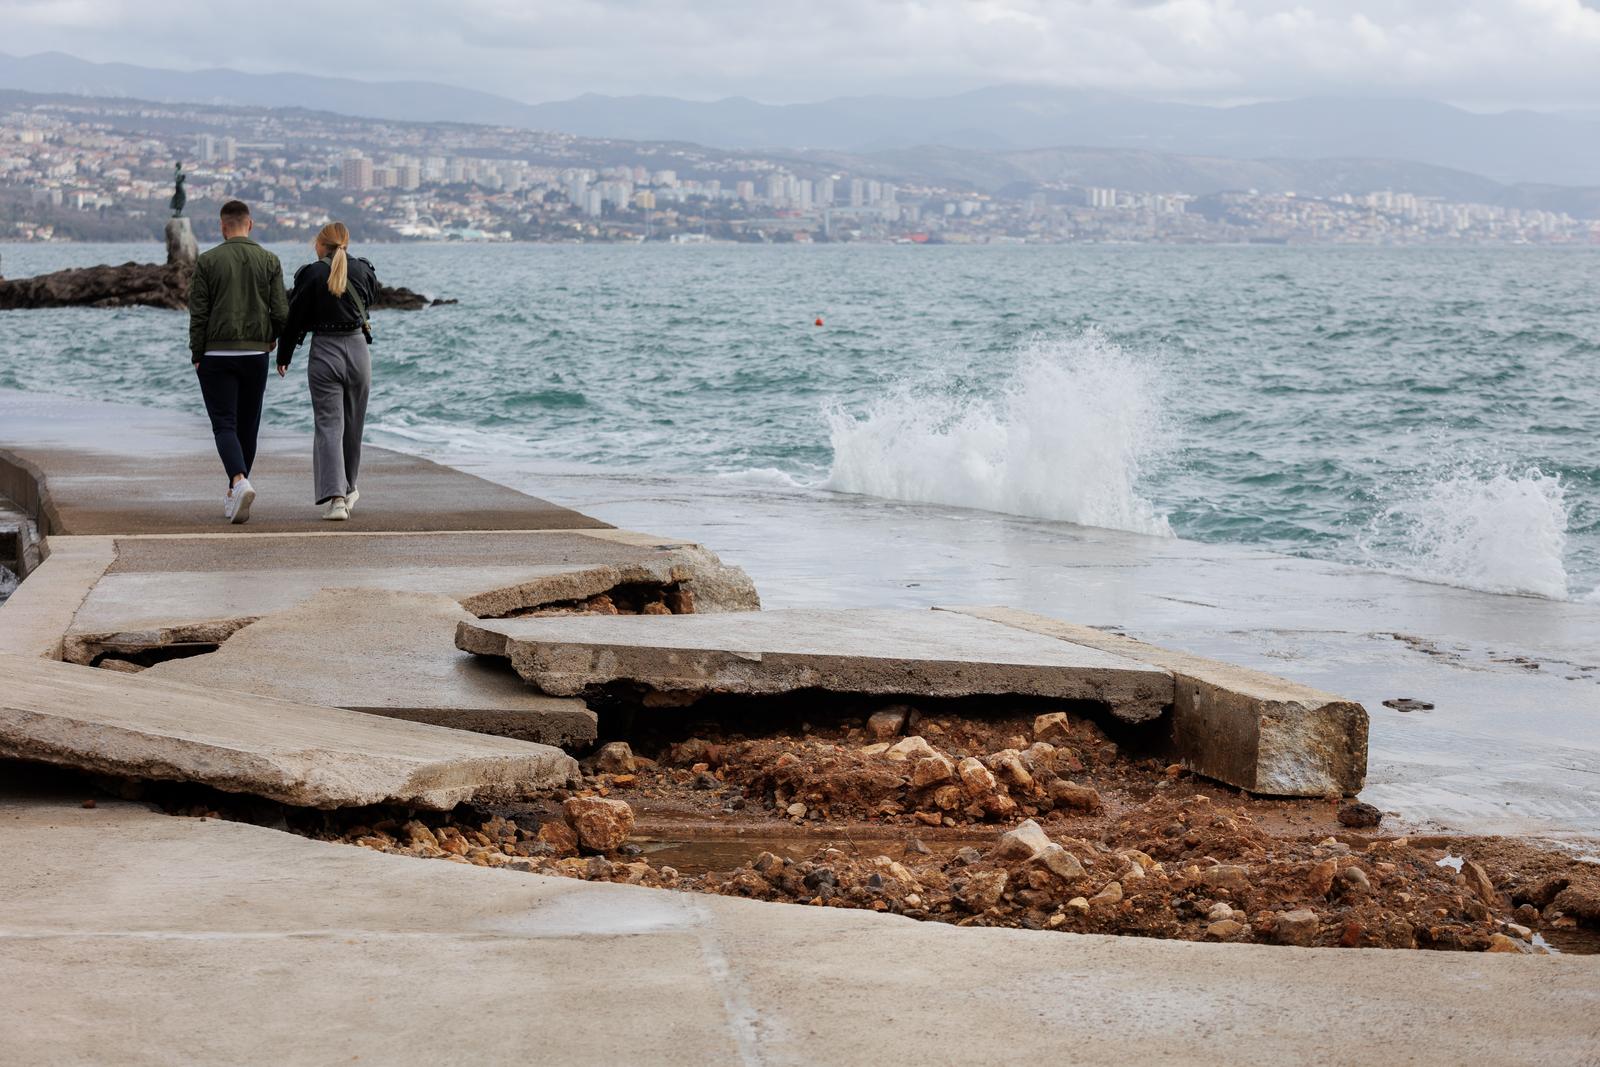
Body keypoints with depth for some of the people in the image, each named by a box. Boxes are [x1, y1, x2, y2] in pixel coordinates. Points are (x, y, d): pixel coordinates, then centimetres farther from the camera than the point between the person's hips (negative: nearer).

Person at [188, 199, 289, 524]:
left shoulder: (207, 262, -4)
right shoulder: (269, 261, 1)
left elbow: (198, 314, -6)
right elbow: (281, 312, -2)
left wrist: (197, 356, 1)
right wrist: (277, 343, 15)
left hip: (216, 354, -2)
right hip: (256, 354, 2)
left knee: (224, 424, -3)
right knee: (247, 425, 13)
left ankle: (240, 482, -26)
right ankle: (235, 496, 20)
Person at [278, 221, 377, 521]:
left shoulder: (311, 274, -8)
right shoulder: (363, 270, 0)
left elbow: (295, 318, -4)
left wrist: (283, 357, 7)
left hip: (323, 353, -3)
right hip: (358, 350, 3)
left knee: (328, 426, -4)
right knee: (353, 426, 17)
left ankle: (334, 497, -17)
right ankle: (348, 490, 32)